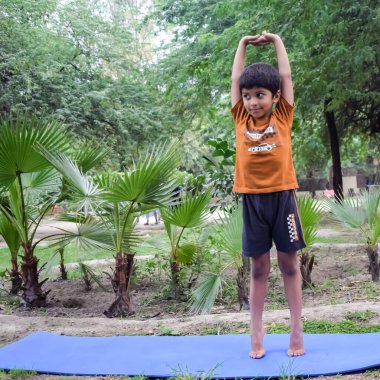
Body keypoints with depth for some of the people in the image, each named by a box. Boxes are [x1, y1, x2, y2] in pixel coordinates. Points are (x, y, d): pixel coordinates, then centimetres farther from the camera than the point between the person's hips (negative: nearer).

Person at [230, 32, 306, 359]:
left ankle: (297, 329, 14)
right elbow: (235, 80, 10)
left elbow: (286, 77, 7)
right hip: (253, 199, 1)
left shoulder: (282, 117, 3)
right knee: (259, 266, 8)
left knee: (289, 262, 7)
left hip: (282, 196, -1)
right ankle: (256, 333, 13)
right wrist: (244, 44, 18)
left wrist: (276, 40, 15)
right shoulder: (241, 120, 6)